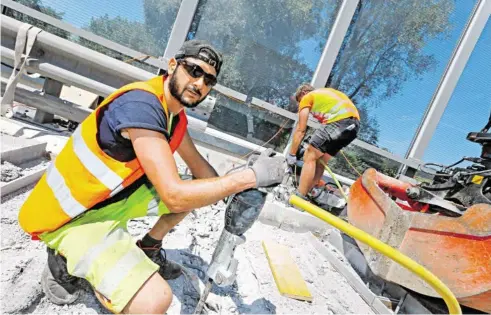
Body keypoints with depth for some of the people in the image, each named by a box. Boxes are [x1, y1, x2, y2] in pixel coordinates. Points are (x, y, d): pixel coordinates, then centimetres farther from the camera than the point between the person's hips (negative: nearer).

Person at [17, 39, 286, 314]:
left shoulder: (175, 114, 0)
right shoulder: (140, 104, -29)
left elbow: (199, 166, 9)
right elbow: (175, 197, -33)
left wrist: (234, 192, -7)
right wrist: (251, 176, -30)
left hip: (115, 196, 9)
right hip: (70, 217, -9)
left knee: (199, 191, 9)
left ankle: (147, 250, 22)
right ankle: (65, 264, 1)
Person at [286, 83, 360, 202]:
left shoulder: (307, 98, 15)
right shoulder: (326, 91, 36)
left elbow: (300, 130, 10)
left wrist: (291, 155, 15)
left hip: (339, 120, -8)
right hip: (355, 124, 8)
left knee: (309, 157, -2)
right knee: (319, 160, 16)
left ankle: (298, 199, -5)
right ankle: (307, 194, 21)